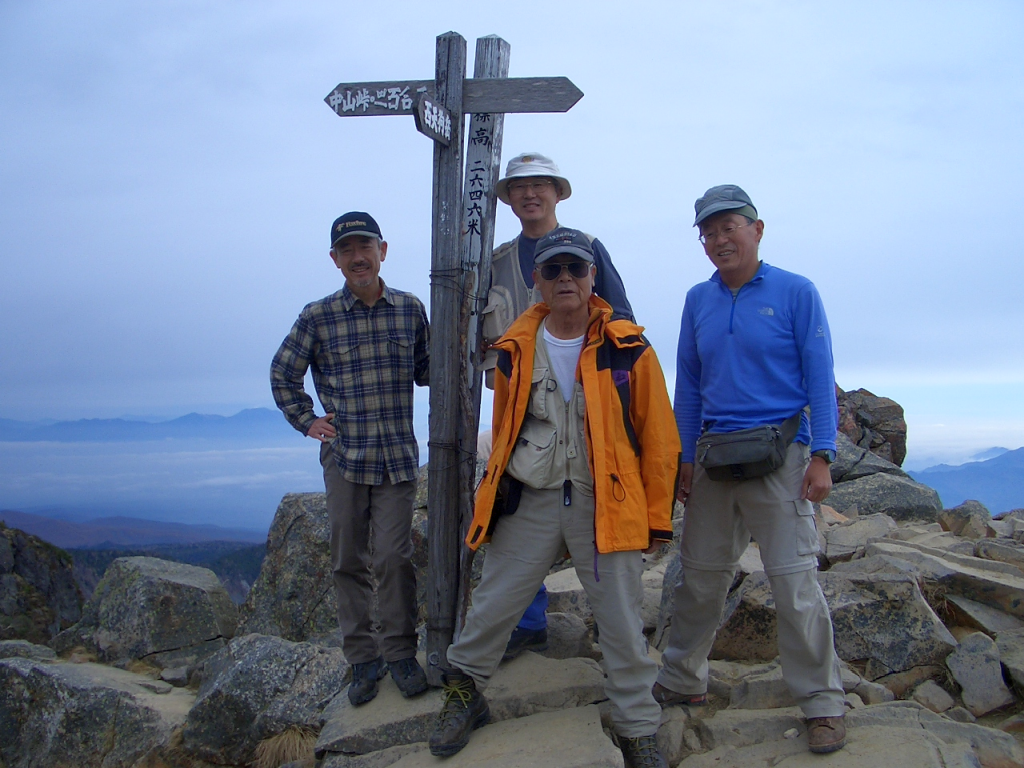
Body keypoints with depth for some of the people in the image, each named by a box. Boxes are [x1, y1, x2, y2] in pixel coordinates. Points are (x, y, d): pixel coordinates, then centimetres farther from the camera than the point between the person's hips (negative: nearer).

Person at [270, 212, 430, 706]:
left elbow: (425, 372, 11)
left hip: (398, 456, 0)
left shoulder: (410, 309, 3)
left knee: (394, 557, -3)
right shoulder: (317, 318, 0)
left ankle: (399, 651, 16)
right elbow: (283, 373, 13)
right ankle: (362, 657, 21)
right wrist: (305, 421, 6)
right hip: (343, 455, 0)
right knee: (348, 561, 7)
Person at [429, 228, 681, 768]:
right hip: (528, 501, 2)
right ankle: (464, 692, 34)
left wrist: (658, 517, 0)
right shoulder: (515, 350, 3)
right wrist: (497, 493, 17)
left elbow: (658, 440, -1)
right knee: (492, 605, 9)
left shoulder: (628, 350, -4)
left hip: (607, 503, -2)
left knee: (623, 625, 5)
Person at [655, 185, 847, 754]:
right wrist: (685, 458, 9)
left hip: (779, 455, -4)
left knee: (795, 582, -4)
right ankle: (682, 681, 28)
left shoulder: (796, 293, -1)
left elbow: (820, 378, -4)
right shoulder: (698, 300, 11)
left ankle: (822, 705, 12)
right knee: (699, 576, 12)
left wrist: (821, 455, -12)